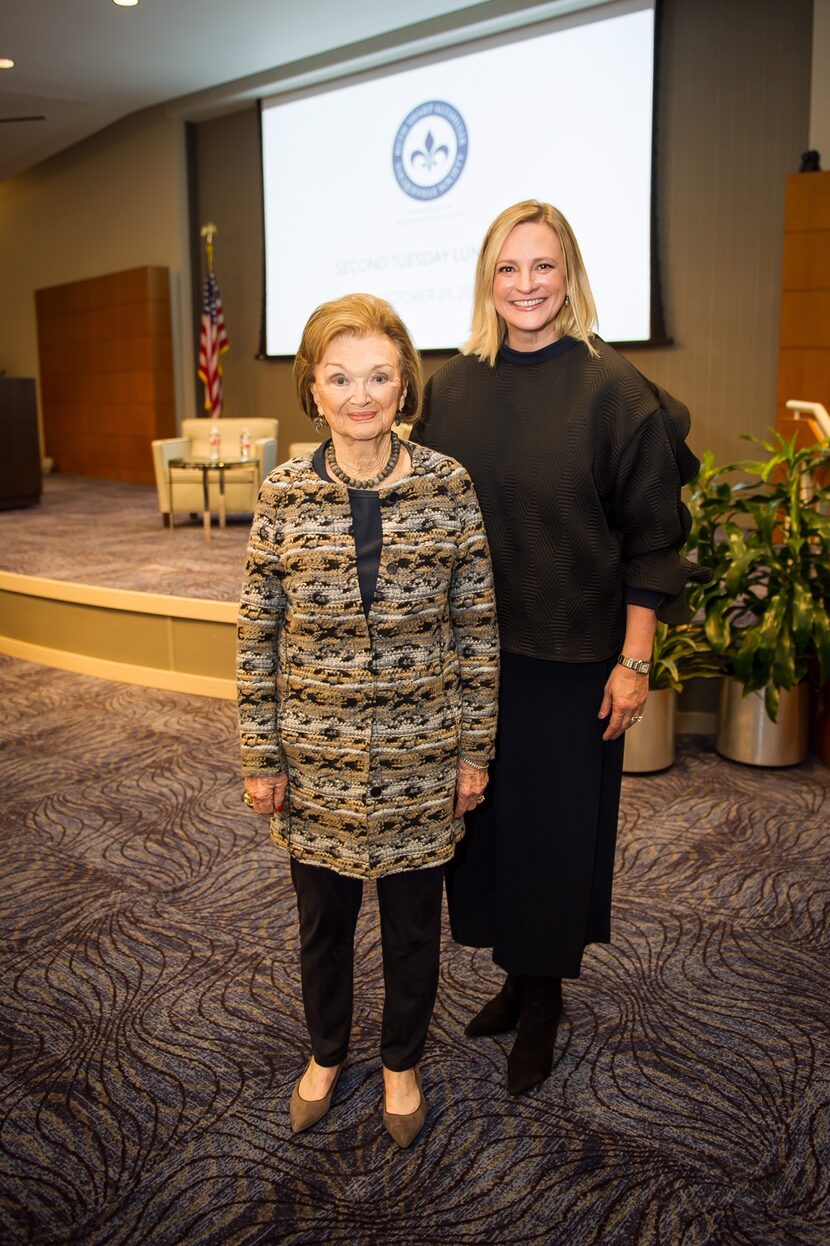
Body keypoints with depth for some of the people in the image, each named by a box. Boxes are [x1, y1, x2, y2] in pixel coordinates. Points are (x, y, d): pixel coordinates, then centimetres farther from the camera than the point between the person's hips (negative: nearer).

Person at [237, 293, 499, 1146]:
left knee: (412, 923, 17)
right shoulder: (284, 495, -7)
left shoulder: (449, 487, -8)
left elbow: (477, 629, -3)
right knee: (322, 919, 20)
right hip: (317, 758, 1)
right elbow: (258, 637, -2)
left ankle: (402, 1062, 44)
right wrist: (261, 759, -1)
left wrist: (474, 749, -2)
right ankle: (326, 1052, 47)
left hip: (420, 759, 0)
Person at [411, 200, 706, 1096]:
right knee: (486, 814, 14)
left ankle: (544, 995, 30)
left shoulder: (614, 391, -8)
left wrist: (633, 663, -10)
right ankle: (517, 976, 36)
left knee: (556, 823, 8)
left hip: (571, 656, -4)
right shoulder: (451, 388, 4)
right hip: (471, 652, 4)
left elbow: (651, 537, -7)